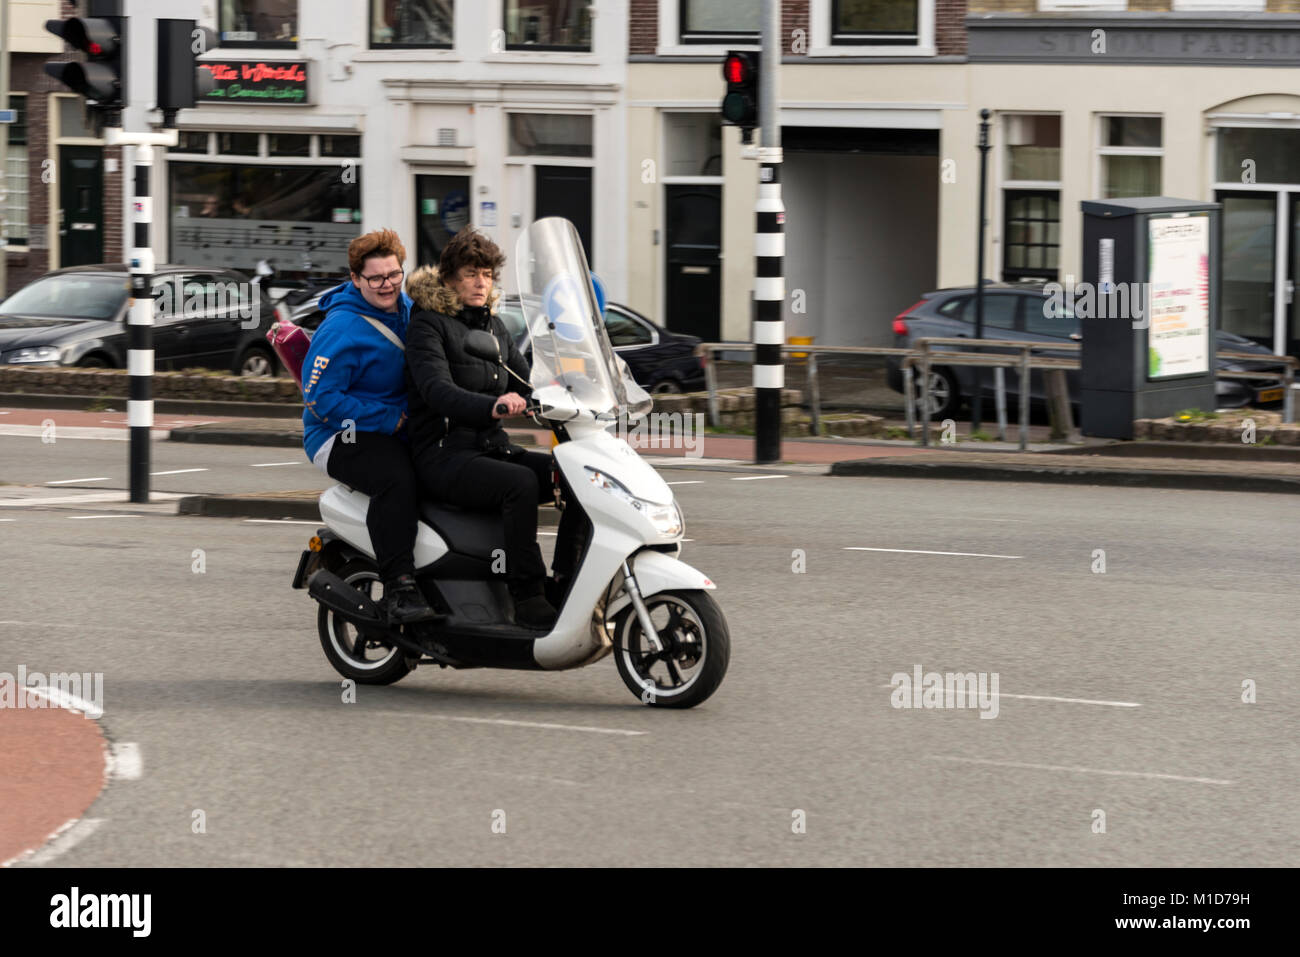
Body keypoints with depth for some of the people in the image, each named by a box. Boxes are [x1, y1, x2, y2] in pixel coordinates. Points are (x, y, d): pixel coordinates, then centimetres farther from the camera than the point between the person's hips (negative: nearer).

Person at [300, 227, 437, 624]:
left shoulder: (408, 309, 10)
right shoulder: (341, 328, -15)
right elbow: (319, 398, -19)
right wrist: (387, 419, -20)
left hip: (399, 428, 8)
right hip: (343, 437, -8)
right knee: (398, 478, -37)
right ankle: (399, 589, -38)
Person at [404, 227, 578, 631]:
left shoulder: (493, 325, 18)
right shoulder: (429, 324, -6)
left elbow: (525, 383, 16)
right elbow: (436, 389, -23)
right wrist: (491, 406, -41)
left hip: (492, 447, 7)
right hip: (443, 456, -7)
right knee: (520, 482, -34)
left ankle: (567, 582, -12)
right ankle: (527, 598, -31)